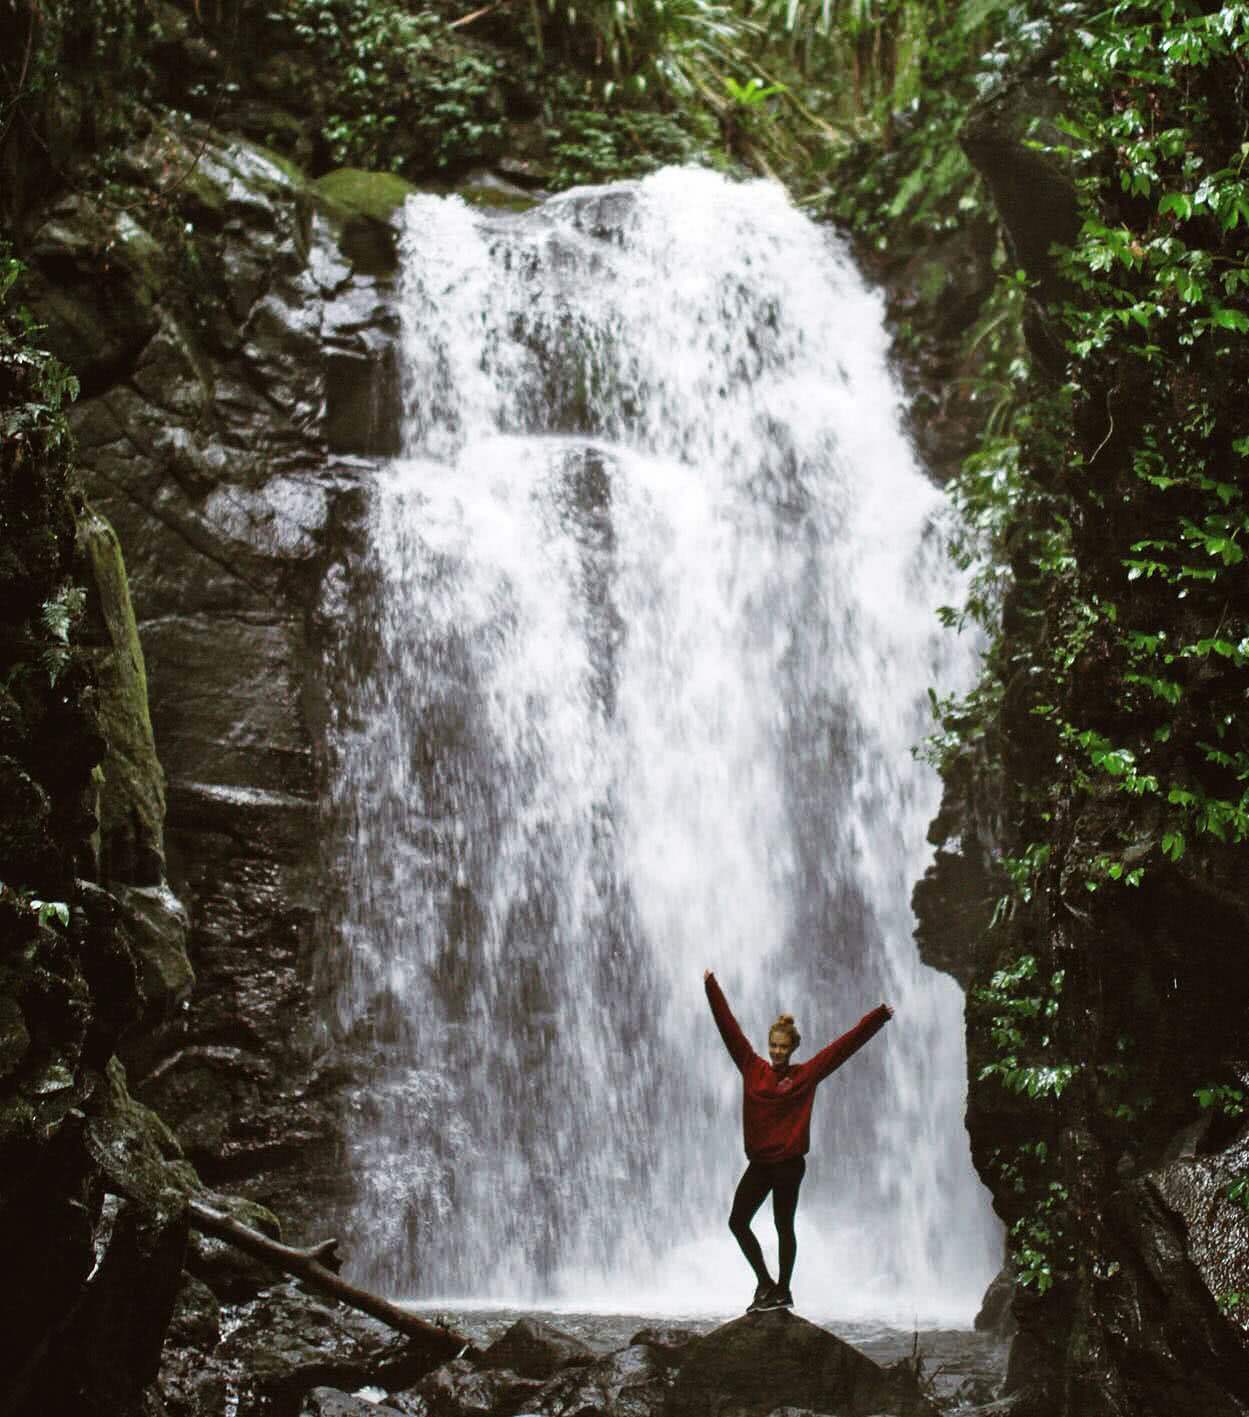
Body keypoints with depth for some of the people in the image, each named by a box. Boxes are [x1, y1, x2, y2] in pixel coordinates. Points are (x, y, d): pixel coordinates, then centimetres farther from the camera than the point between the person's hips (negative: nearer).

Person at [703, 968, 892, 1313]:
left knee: (784, 1226, 4)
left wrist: (878, 1017, -8)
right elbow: (729, 1027, 6)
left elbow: (845, 1045, -4)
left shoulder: (807, 1074, -2)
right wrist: (711, 987, 5)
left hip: (789, 1163, -4)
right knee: (738, 1221, 4)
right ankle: (765, 1282, 19)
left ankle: (782, 1291, 17)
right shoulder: (752, 1068, 5)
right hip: (759, 1162, 4)